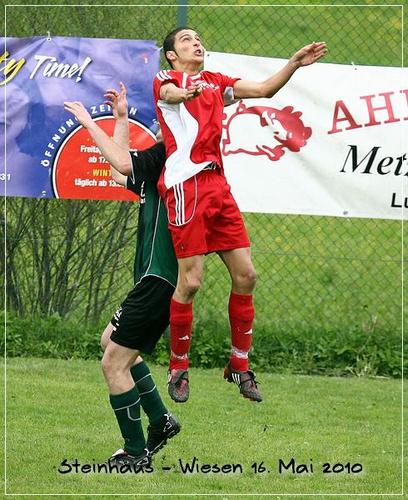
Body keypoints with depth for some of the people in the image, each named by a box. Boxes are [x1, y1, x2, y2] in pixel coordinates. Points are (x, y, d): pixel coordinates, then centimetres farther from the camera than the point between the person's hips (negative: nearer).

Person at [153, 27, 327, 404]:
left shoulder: (215, 82, 22)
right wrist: (184, 92, -46)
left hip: (217, 183, 7)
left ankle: (239, 365, 16)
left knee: (245, 274, 3)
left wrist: (295, 64, 2)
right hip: (186, 185, -7)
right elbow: (169, 92, -22)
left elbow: (264, 89, 18)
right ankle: (178, 369, 5)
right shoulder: (165, 79, 3)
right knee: (190, 281, -10)